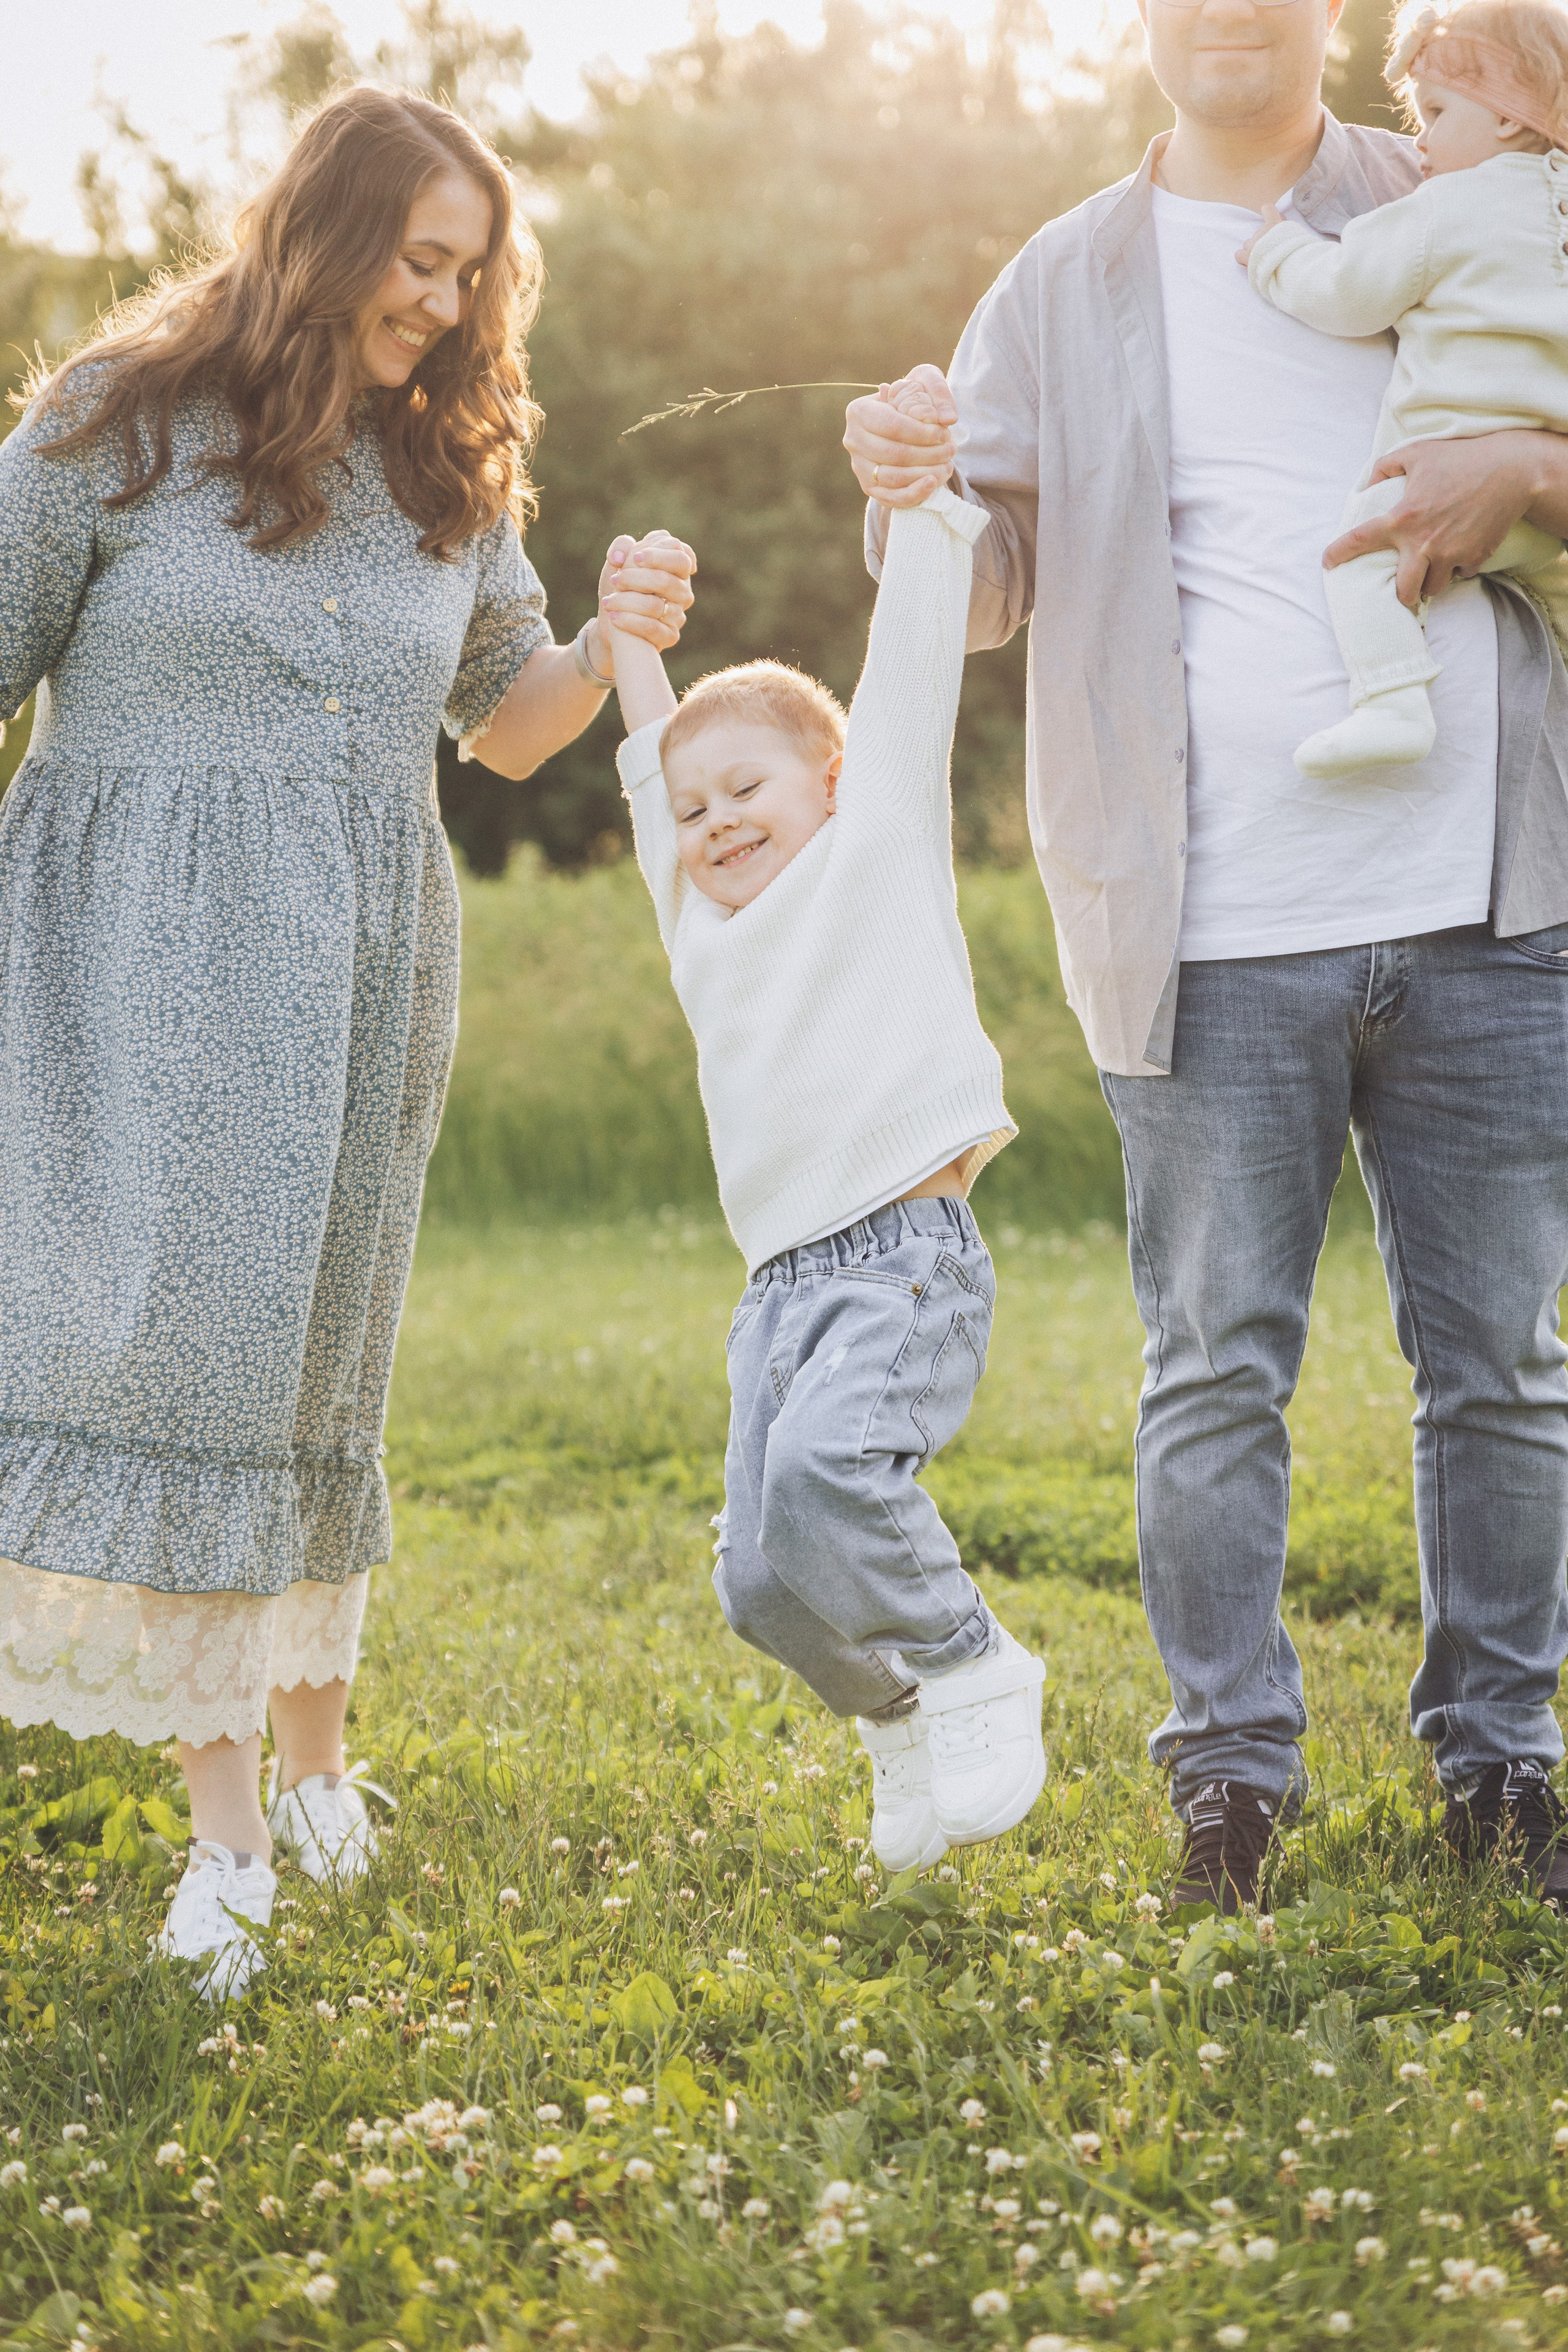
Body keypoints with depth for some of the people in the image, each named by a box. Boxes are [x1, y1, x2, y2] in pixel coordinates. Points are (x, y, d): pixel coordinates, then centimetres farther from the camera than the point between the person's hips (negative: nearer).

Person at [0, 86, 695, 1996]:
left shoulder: (454, 465, 11)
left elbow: (503, 728, 17)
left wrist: (613, 647, -2)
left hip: (357, 965, 4)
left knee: (308, 1361, 9)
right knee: (158, 1322, -14)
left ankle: (307, 1748, 24)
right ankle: (224, 1816, -12)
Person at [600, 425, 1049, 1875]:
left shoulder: (878, 844, 7)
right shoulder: (701, 919, 22)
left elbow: (912, 669, 4)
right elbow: (656, 767, 35)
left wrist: (926, 492, 4)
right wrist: (633, 635, 39)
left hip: (911, 1252, -6)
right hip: (781, 1283, 7)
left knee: (822, 1466, -30)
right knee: (760, 1582, -3)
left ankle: (975, 1672, -9)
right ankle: (900, 1716, 23)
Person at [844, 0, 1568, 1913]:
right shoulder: (1061, 287, 10)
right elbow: (988, 591, 6)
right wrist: (913, 499, -16)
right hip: (1213, 936, 0)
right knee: (1216, 1373, 3)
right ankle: (1230, 1764, 16)